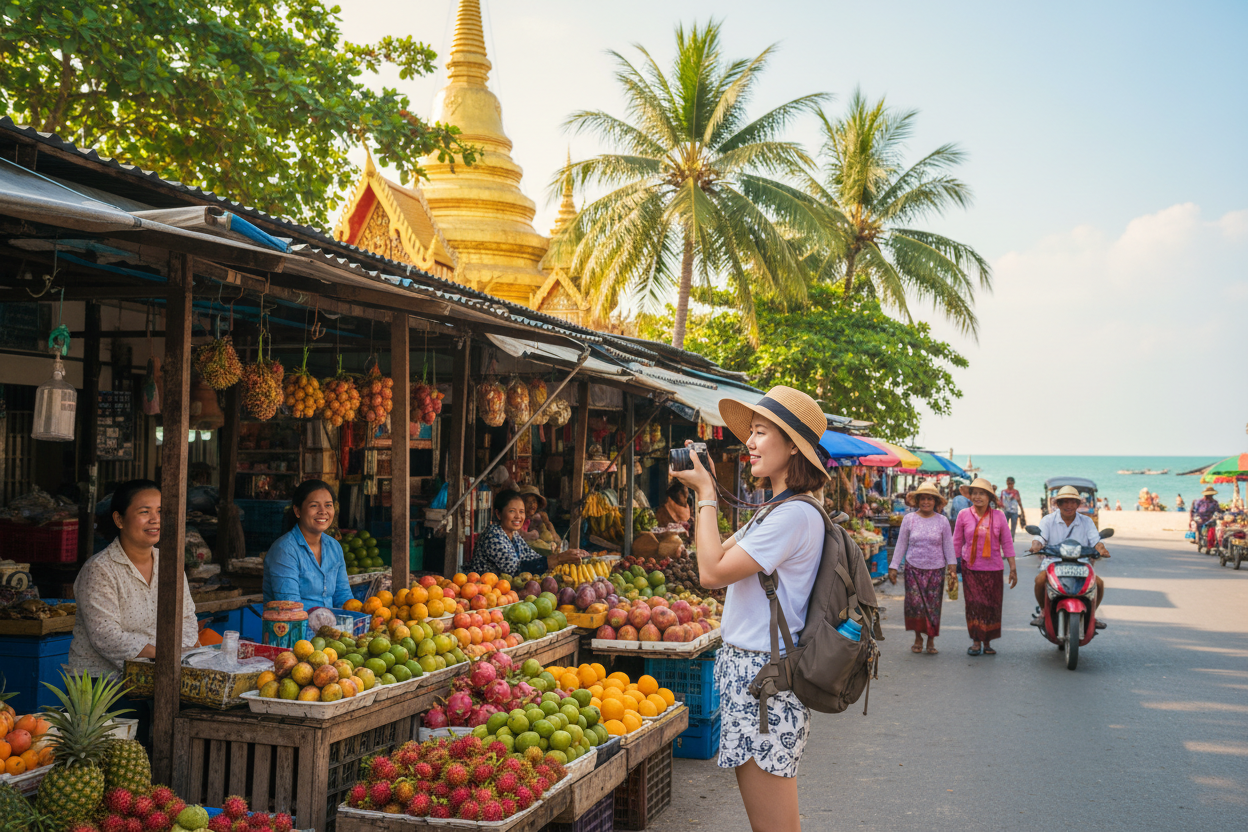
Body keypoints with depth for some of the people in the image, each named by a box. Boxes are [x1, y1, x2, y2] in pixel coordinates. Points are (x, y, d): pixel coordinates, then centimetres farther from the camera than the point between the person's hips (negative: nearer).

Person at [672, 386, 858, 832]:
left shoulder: (796, 514, -18)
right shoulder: (778, 510, 16)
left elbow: (712, 572, -20)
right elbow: (719, 555, 19)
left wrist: (706, 494, -10)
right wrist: (703, 490, 15)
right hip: (750, 667, 11)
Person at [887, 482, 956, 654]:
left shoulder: (942, 521, 2)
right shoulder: (909, 519, 2)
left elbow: (948, 546, 8)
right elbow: (901, 545, 5)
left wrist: (952, 567, 1)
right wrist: (894, 567, 3)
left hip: (936, 569, 0)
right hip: (914, 568, 0)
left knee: (933, 606, 2)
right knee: (915, 603, -5)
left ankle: (931, 640, 16)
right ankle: (918, 638, 13)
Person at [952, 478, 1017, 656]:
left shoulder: (998, 516, 0)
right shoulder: (964, 515, -1)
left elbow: (1007, 543, 5)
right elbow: (957, 542, 7)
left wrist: (1013, 569, 4)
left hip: (993, 568, 1)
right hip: (970, 568, -1)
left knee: (992, 606, 4)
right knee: (974, 603, -5)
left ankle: (987, 642, 17)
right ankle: (976, 641, 7)